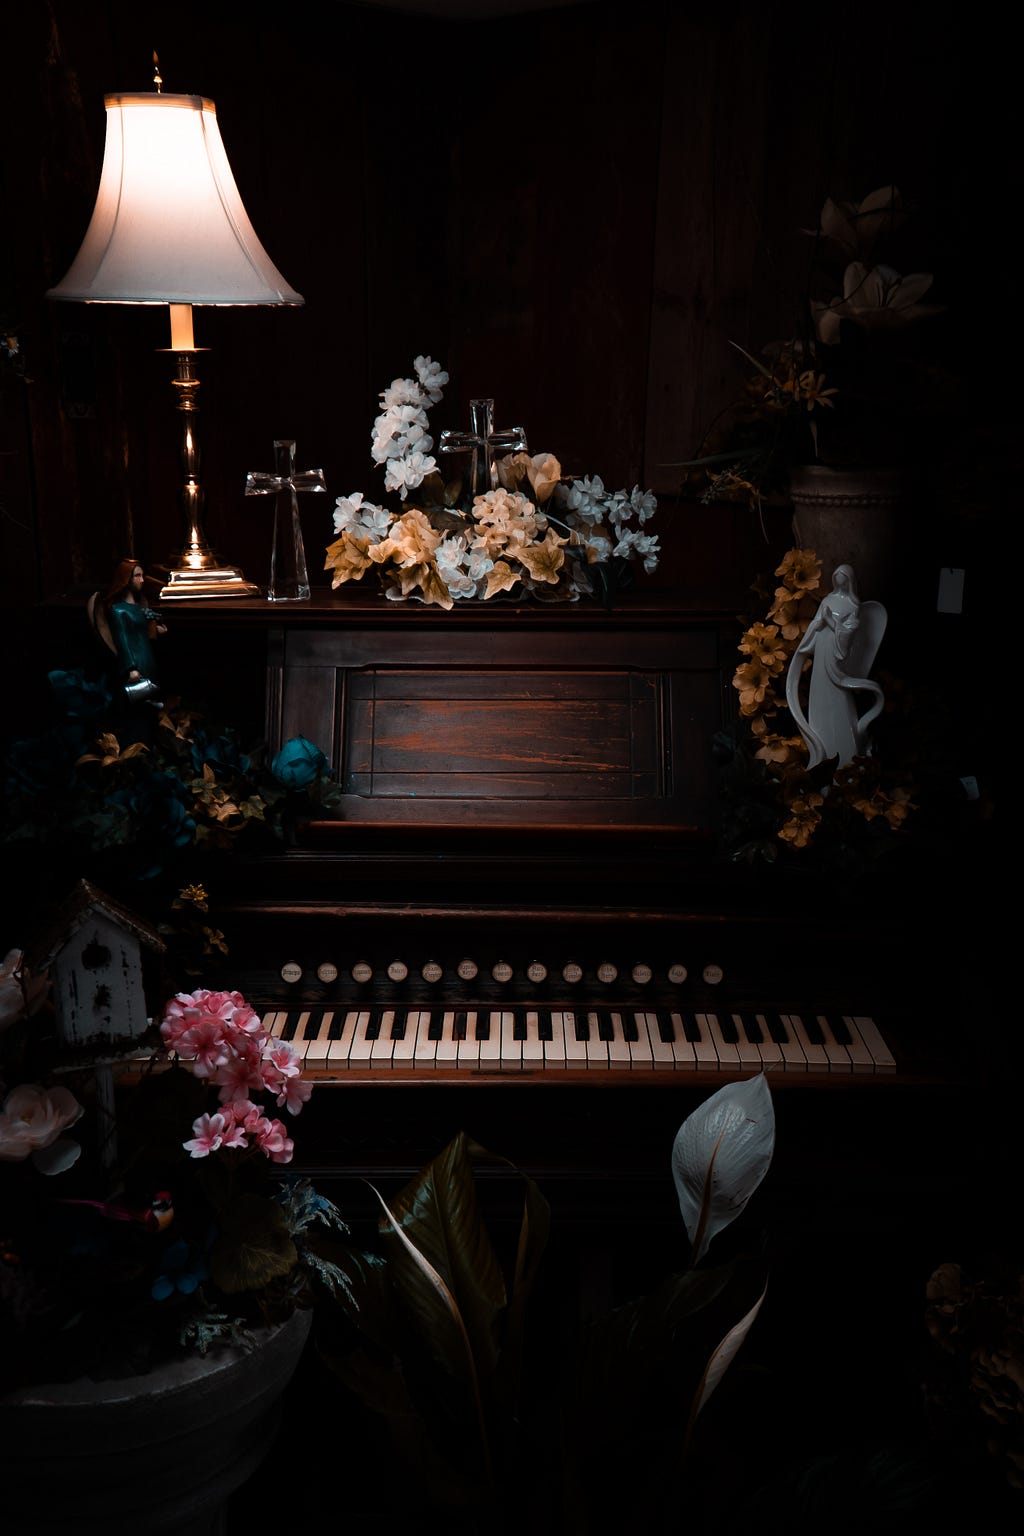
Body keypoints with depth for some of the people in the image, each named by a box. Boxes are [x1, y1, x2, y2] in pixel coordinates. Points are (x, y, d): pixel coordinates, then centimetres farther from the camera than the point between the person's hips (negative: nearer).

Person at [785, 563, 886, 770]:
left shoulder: (852, 604, -5)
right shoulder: (827, 599, 12)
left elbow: (848, 630, -12)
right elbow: (816, 624, 9)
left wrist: (830, 620, -16)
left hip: (837, 653, -6)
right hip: (822, 650, 6)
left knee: (838, 698, -4)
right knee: (820, 694, 8)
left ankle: (843, 750, 4)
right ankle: (823, 748, 17)